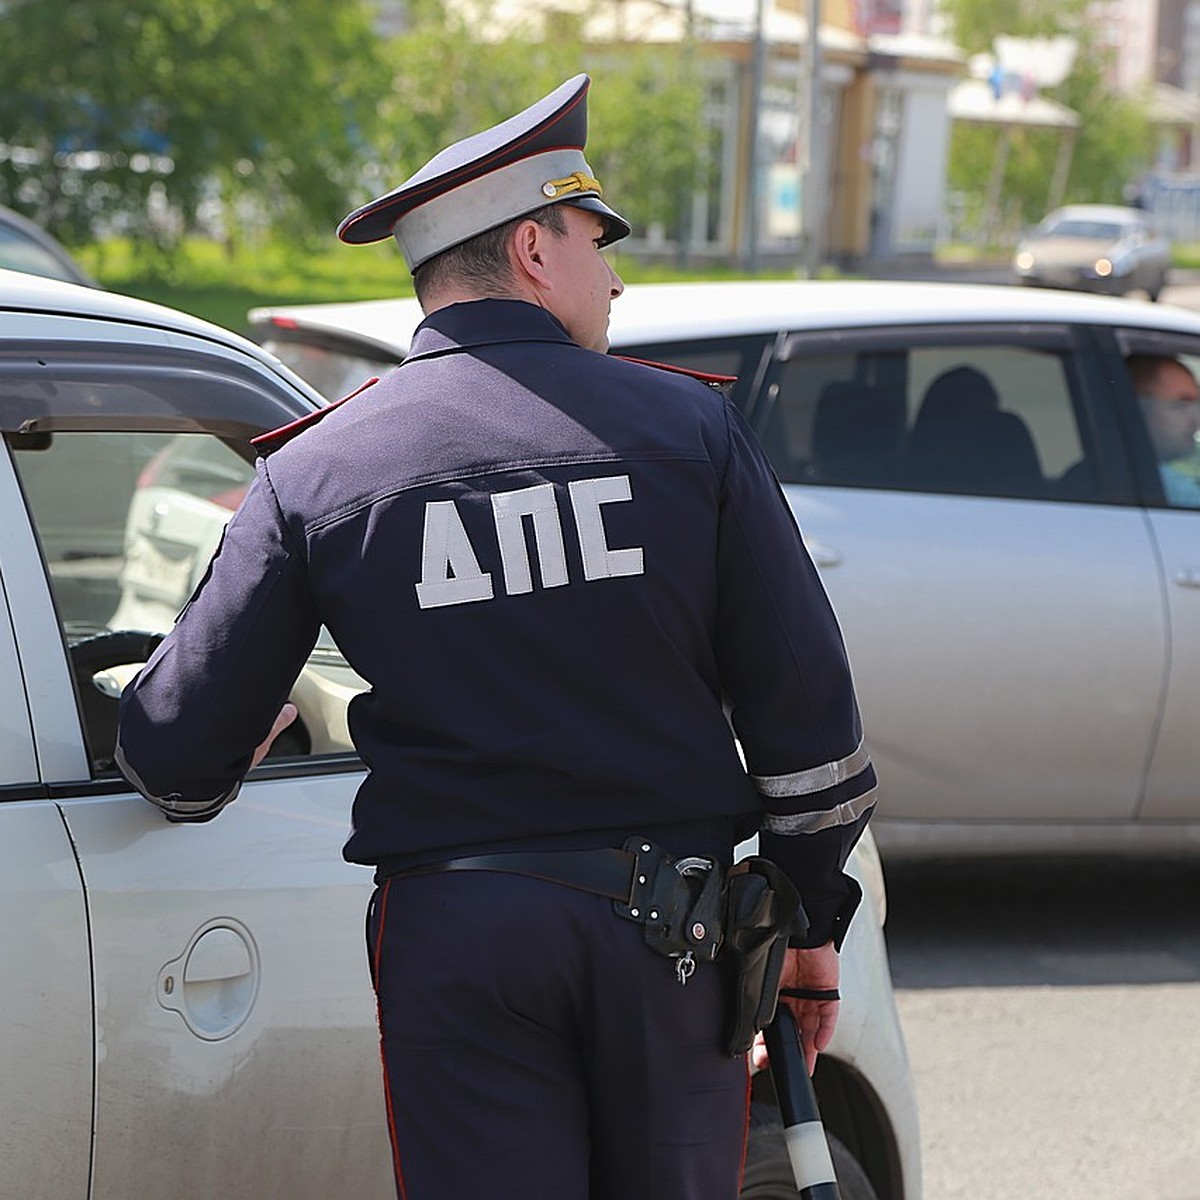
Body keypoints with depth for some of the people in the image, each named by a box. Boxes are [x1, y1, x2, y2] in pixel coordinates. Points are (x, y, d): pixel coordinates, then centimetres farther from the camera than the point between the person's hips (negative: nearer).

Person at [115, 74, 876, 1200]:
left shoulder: (315, 471, 0)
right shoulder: (690, 425, 0)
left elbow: (177, 752, 1)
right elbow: (806, 710, 1)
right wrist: (813, 917, 13)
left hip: (453, 937, 0)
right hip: (669, 934, 1)